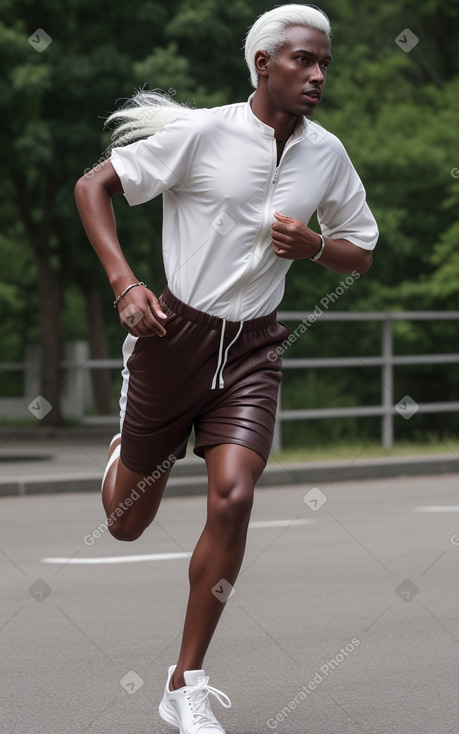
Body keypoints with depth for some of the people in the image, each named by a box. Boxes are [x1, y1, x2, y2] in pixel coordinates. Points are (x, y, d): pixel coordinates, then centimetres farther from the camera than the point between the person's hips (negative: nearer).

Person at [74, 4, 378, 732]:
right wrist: (124, 283, -18)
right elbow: (93, 186, -5)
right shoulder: (201, 133, -11)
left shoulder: (326, 154, 2)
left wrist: (314, 245, -9)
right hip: (175, 335, -2)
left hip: (252, 350, 2)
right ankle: (124, 453, 49)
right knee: (127, 524, 8)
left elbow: (361, 253, 14)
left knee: (233, 499, -19)